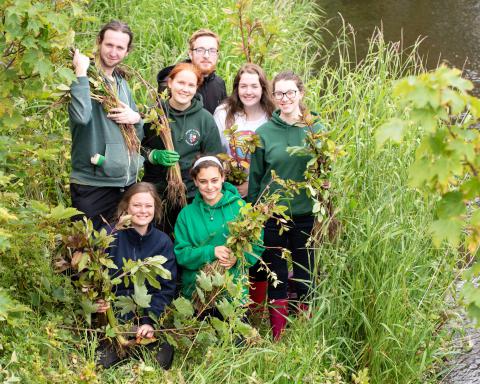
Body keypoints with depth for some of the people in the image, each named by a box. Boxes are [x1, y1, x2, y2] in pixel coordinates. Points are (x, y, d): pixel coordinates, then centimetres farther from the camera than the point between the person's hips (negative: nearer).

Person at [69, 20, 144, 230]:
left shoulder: (122, 83, 15)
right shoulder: (85, 79, -7)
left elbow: (140, 134, 21)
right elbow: (81, 116, -29)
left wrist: (135, 118, -2)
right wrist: (81, 72, -23)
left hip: (127, 183, 7)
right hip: (92, 185, -7)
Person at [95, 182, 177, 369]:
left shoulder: (163, 242, 3)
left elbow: (166, 289, 1)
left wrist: (150, 321, -13)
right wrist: (96, 298, -25)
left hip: (148, 318, 2)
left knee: (161, 361, -18)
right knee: (101, 364, -22)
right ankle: (114, 347, 8)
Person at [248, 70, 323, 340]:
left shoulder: (316, 130, 0)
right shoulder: (264, 132, -2)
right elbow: (255, 177, 2)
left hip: (306, 214, 0)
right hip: (271, 214, 0)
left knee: (305, 276, 9)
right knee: (276, 276, 8)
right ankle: (278, 337, 19)